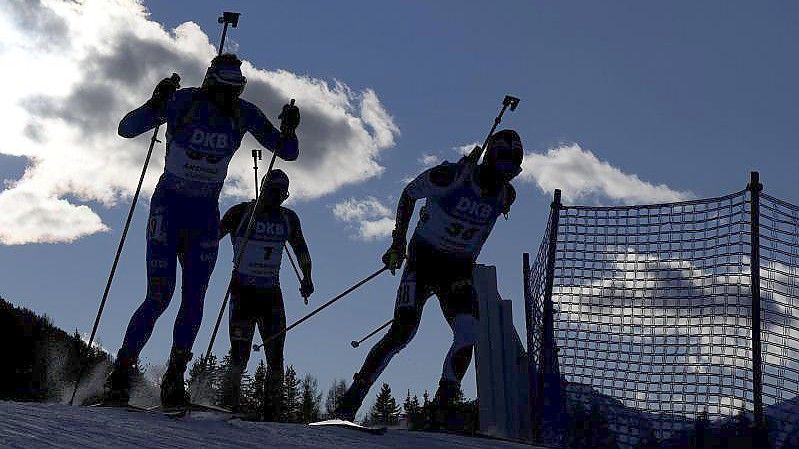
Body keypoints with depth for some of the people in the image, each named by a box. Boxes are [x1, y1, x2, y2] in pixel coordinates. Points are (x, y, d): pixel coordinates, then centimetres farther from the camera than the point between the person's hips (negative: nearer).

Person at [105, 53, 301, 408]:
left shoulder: (245, 114, -2)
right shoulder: (182, 101, -11)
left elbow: (287, 153, 2)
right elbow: (126, 129, -13)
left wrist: (289, 131, -19)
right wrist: (155, 105, -30)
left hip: (205, 215, 3)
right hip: (168, 206, -3)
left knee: (194, 300, -1)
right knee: (159, 296, -12)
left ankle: (174, 378, 13)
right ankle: (121, 373, 0)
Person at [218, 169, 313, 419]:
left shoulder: (288, 218, 7)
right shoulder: (241, 212, -5)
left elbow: (301, 249, 20)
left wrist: (307, 278, 7)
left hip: (272, 295, 4)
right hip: (243, 292, -4)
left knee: (276, 358, -2)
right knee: (239, 357, -11)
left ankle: (271, 415, 4)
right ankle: (230, 408, 0)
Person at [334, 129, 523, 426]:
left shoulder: (506, 195, -2)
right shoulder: (450, 176, -18)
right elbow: (409, 194, -1)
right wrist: (399, 240, -3)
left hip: (458, 271, 4)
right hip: (423, 260, -4)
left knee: (468, 335, -17)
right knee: (402, 332, -18)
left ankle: (443, 409, -5)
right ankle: (352, 399, -8)